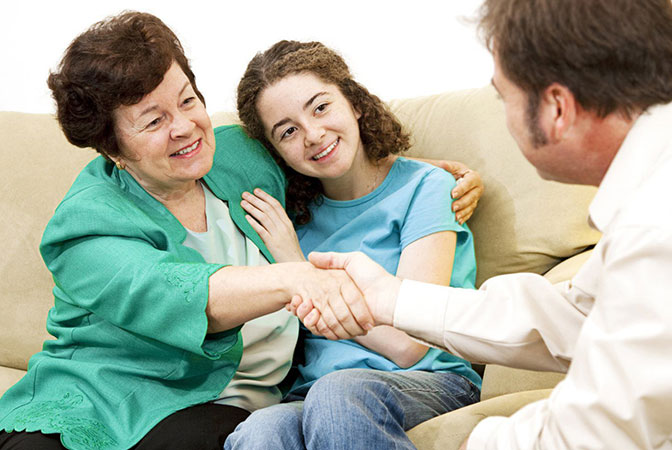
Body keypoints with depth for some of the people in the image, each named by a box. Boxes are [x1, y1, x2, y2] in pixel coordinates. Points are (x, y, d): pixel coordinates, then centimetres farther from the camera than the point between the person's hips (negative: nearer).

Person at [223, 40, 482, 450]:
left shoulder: (423, 186, -1)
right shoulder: (292, 212, 14)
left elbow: (407, 345, -10)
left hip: (431, 383, -2)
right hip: (314, 396, 3)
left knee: (339, 392, -37)